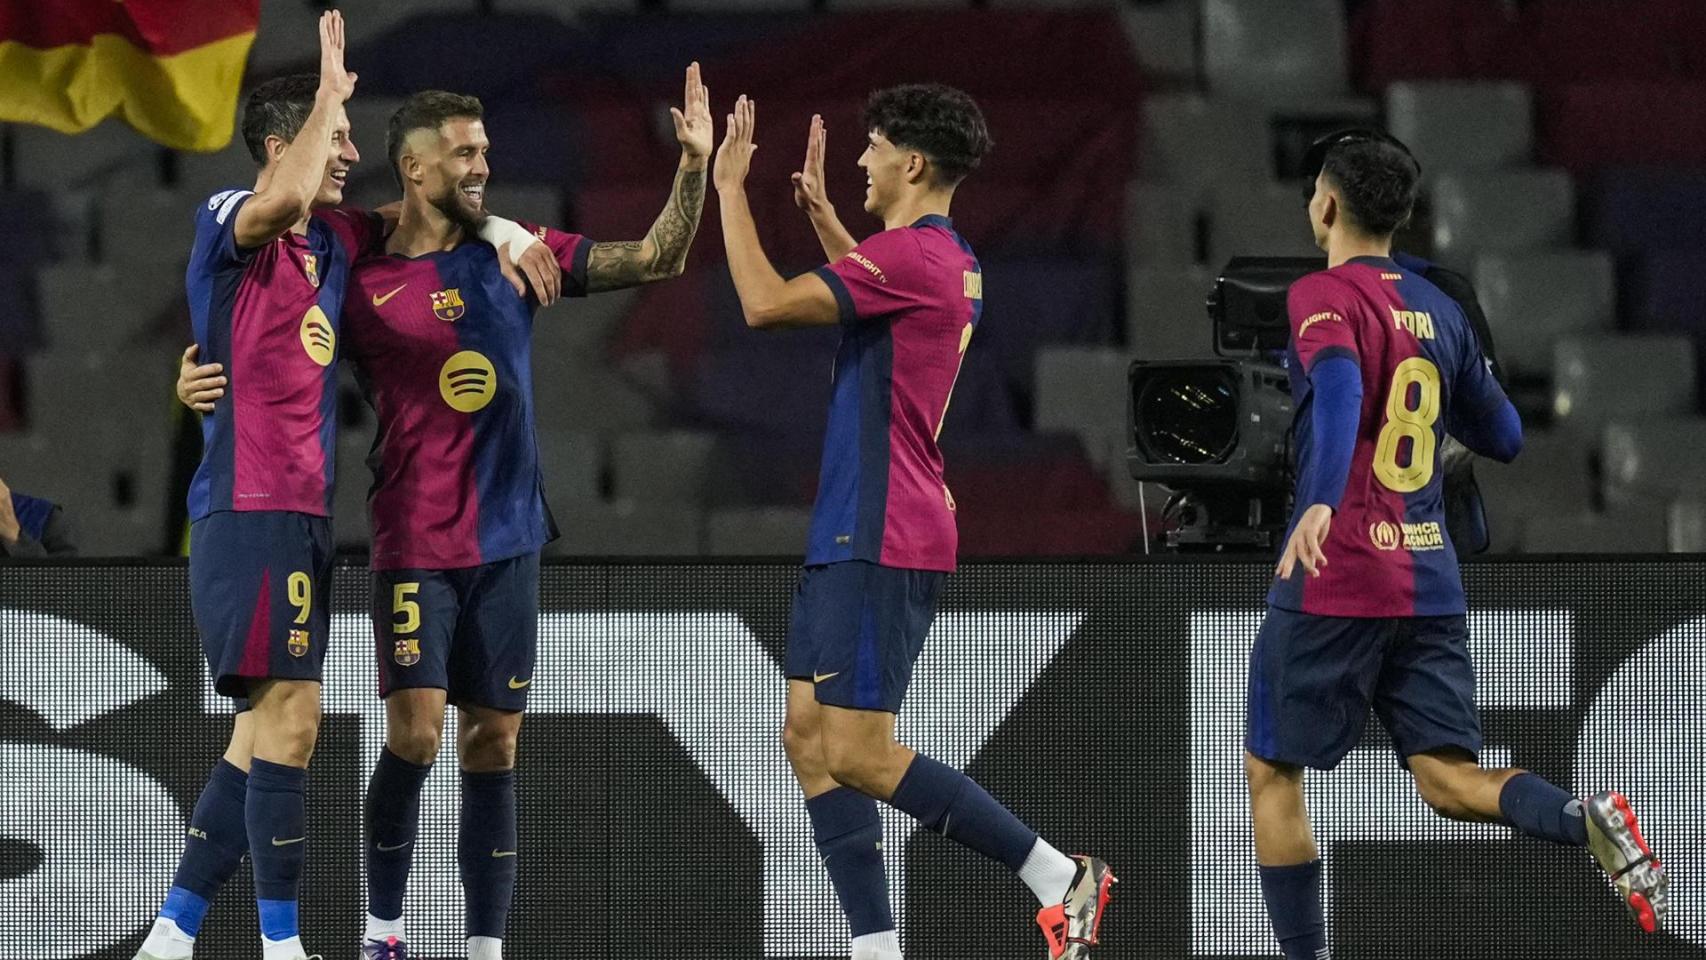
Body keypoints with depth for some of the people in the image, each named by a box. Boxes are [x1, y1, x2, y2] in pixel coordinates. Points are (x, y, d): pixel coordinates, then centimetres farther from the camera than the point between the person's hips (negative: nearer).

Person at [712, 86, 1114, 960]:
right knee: (810, 737, 7)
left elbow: (767, 303, -22)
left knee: (858, 754, -12)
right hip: (851, 536, 10)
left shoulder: (910, 254, -16)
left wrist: (730, 186, -11)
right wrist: (819, 213, 41)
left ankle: (1061, 878, -7)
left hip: (881, 542, -10)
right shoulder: (954, 265, 15)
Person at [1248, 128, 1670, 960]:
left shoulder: (1323, 297, -7)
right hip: (1430, 585, 6)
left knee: (1271, 772, 10)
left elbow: (1339, 390, -28)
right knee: (1447, 777, 0)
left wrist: (1320, 502, -44)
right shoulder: (1439, 311, 13)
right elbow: (1502, 438, 21)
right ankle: (1588, 822, -28)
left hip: (1333, 583, -6)